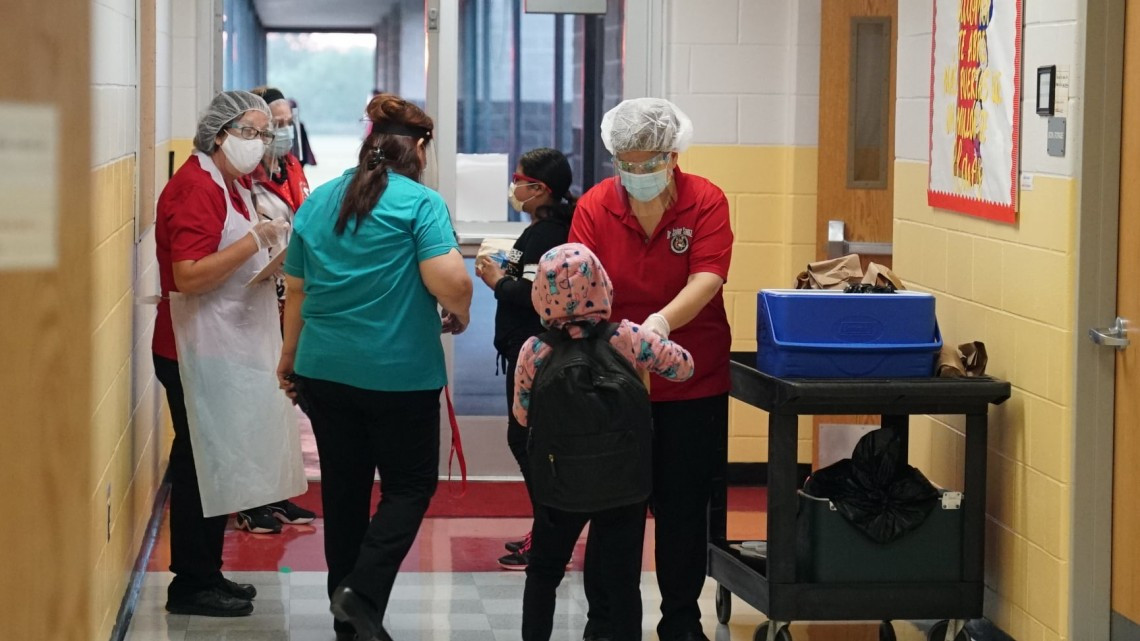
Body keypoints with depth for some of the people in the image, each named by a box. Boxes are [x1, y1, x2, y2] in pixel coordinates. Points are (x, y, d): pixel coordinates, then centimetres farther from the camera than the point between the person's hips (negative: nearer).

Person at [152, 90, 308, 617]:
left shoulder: (231, 183, 16)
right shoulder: (196, 187, -16)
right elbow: (188, 276, -25)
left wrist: (270, 256, 10)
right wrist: (256, 240, -25)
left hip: (229, 350, 10)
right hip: (198, 353, -10)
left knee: (216, 464, 14)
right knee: (202, 465, -4)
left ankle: (206, 574, 22)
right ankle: (191, 585, 3)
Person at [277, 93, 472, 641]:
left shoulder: (318, 201, 9)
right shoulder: (419, 202, -8)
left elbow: (296, 290, 14)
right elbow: (448, 281, -20)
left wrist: (290, 358, 25)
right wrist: (459, 315, 1)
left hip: (323, 370, 5)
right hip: (399, 373, -5)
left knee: (343, 487, 14)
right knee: (410, 485, 8)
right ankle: (363, 592, -10)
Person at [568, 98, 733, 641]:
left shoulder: (705, 202, -7)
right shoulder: (594, 207, -5)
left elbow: (707, 279, -19)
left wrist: (661, 322, -36)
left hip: (692, 385, 0)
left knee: (683, 508, 8)